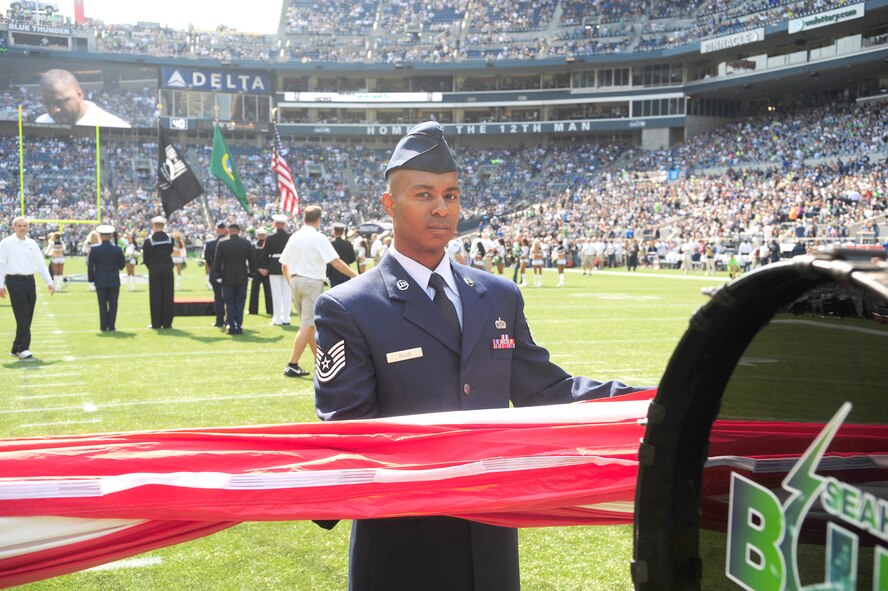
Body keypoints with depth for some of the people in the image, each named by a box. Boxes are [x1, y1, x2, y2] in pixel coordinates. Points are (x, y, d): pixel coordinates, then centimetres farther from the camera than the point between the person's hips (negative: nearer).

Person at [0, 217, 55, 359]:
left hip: (29, 280, 5)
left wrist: (49, 282, 6)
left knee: (28, 317, 7)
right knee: (22, 317, -11)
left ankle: (17, 348, 17)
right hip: (15, 281, -5)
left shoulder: (32, 243, 11)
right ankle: (23, 348, -7)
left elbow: (40, 264, 12)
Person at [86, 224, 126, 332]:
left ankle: (104, 326, 8)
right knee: (113, 304, 6)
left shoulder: (94, 249, -6)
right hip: (114, 281, 0)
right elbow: (122, 264, 0)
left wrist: (91, 279, 5)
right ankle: (111, 326, 4)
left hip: (100, 281, 1)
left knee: (102, 304, 7)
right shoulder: (117, 249, -7)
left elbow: (89, 265, -4)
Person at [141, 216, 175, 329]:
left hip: (154, 272, -2)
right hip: (168, 270, 2)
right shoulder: (170, 239, 0)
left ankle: (156, 323, 4)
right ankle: (167, 322, 5)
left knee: (155, 297, 3)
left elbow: (145, 259, -2)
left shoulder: (148, 240, -7)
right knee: (167, 296, 4)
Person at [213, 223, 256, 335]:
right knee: (240, 304, 7)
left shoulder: (221, 243, -4)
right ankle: (239, 327, 4)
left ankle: (232, 327, 2)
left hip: (227, 279, -1)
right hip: (242, 278, 1)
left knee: (229, 304, 5)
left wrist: (218, 276, 6)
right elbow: (252, 260, 1)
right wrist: (251, 274, 10)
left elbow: (217, 261, -2)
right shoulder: (246, 243, -1)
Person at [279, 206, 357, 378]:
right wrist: (355, 276, -12)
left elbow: (284, 265, 11)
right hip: (312, 282, -7)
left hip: (296, 280, 7)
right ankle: (292, 366, -8)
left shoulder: (294, 236, 9)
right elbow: (335, 262, -16)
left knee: (308, 324, 15)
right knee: (307, 325, -4)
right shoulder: (318, 238, -10)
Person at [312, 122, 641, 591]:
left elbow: (544, 390, 7)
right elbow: (343, 428, -12)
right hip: (403, 543, -4)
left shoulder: (501, 297, 7)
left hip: (493, 538, 5)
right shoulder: (347, 310, -8)